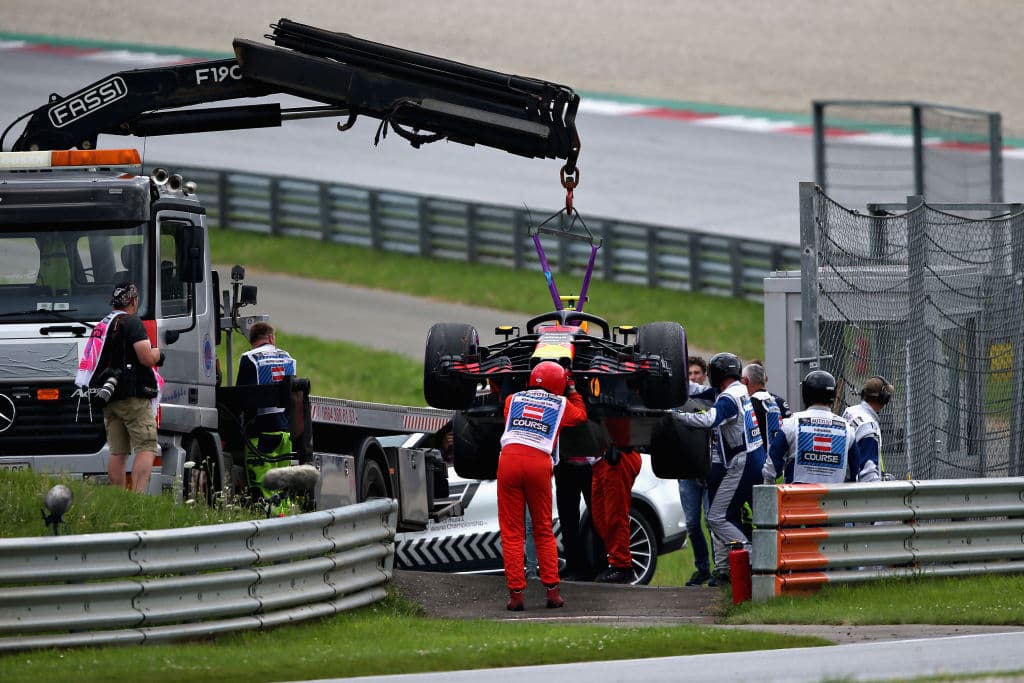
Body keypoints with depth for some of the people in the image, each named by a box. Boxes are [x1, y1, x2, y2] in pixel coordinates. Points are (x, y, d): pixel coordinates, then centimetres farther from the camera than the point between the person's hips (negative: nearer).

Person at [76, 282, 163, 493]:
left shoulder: (101, 326, 18)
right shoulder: (132, 323, -8)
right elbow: (146, 358, -16)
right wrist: (157, 352, 7)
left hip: (109, 401, 8)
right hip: (134, 396, -8)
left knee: (117, 452, 8)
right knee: (146, 448, -11)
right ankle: (138, 496, -26)